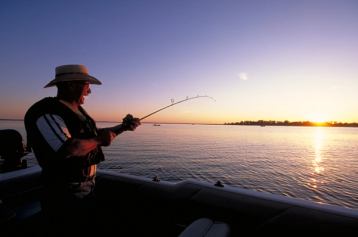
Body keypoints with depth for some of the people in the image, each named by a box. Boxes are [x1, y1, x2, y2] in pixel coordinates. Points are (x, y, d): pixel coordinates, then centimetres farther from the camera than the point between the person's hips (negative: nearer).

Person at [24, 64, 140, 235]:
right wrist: (99, 140, -20)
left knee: (88, 226, 26)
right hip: (66, 195, -9)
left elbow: (94, 135, 14)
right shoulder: (46, 112, -23)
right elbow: (68, 149, -36)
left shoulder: (77, 110, 6)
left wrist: (122, 127, 6)